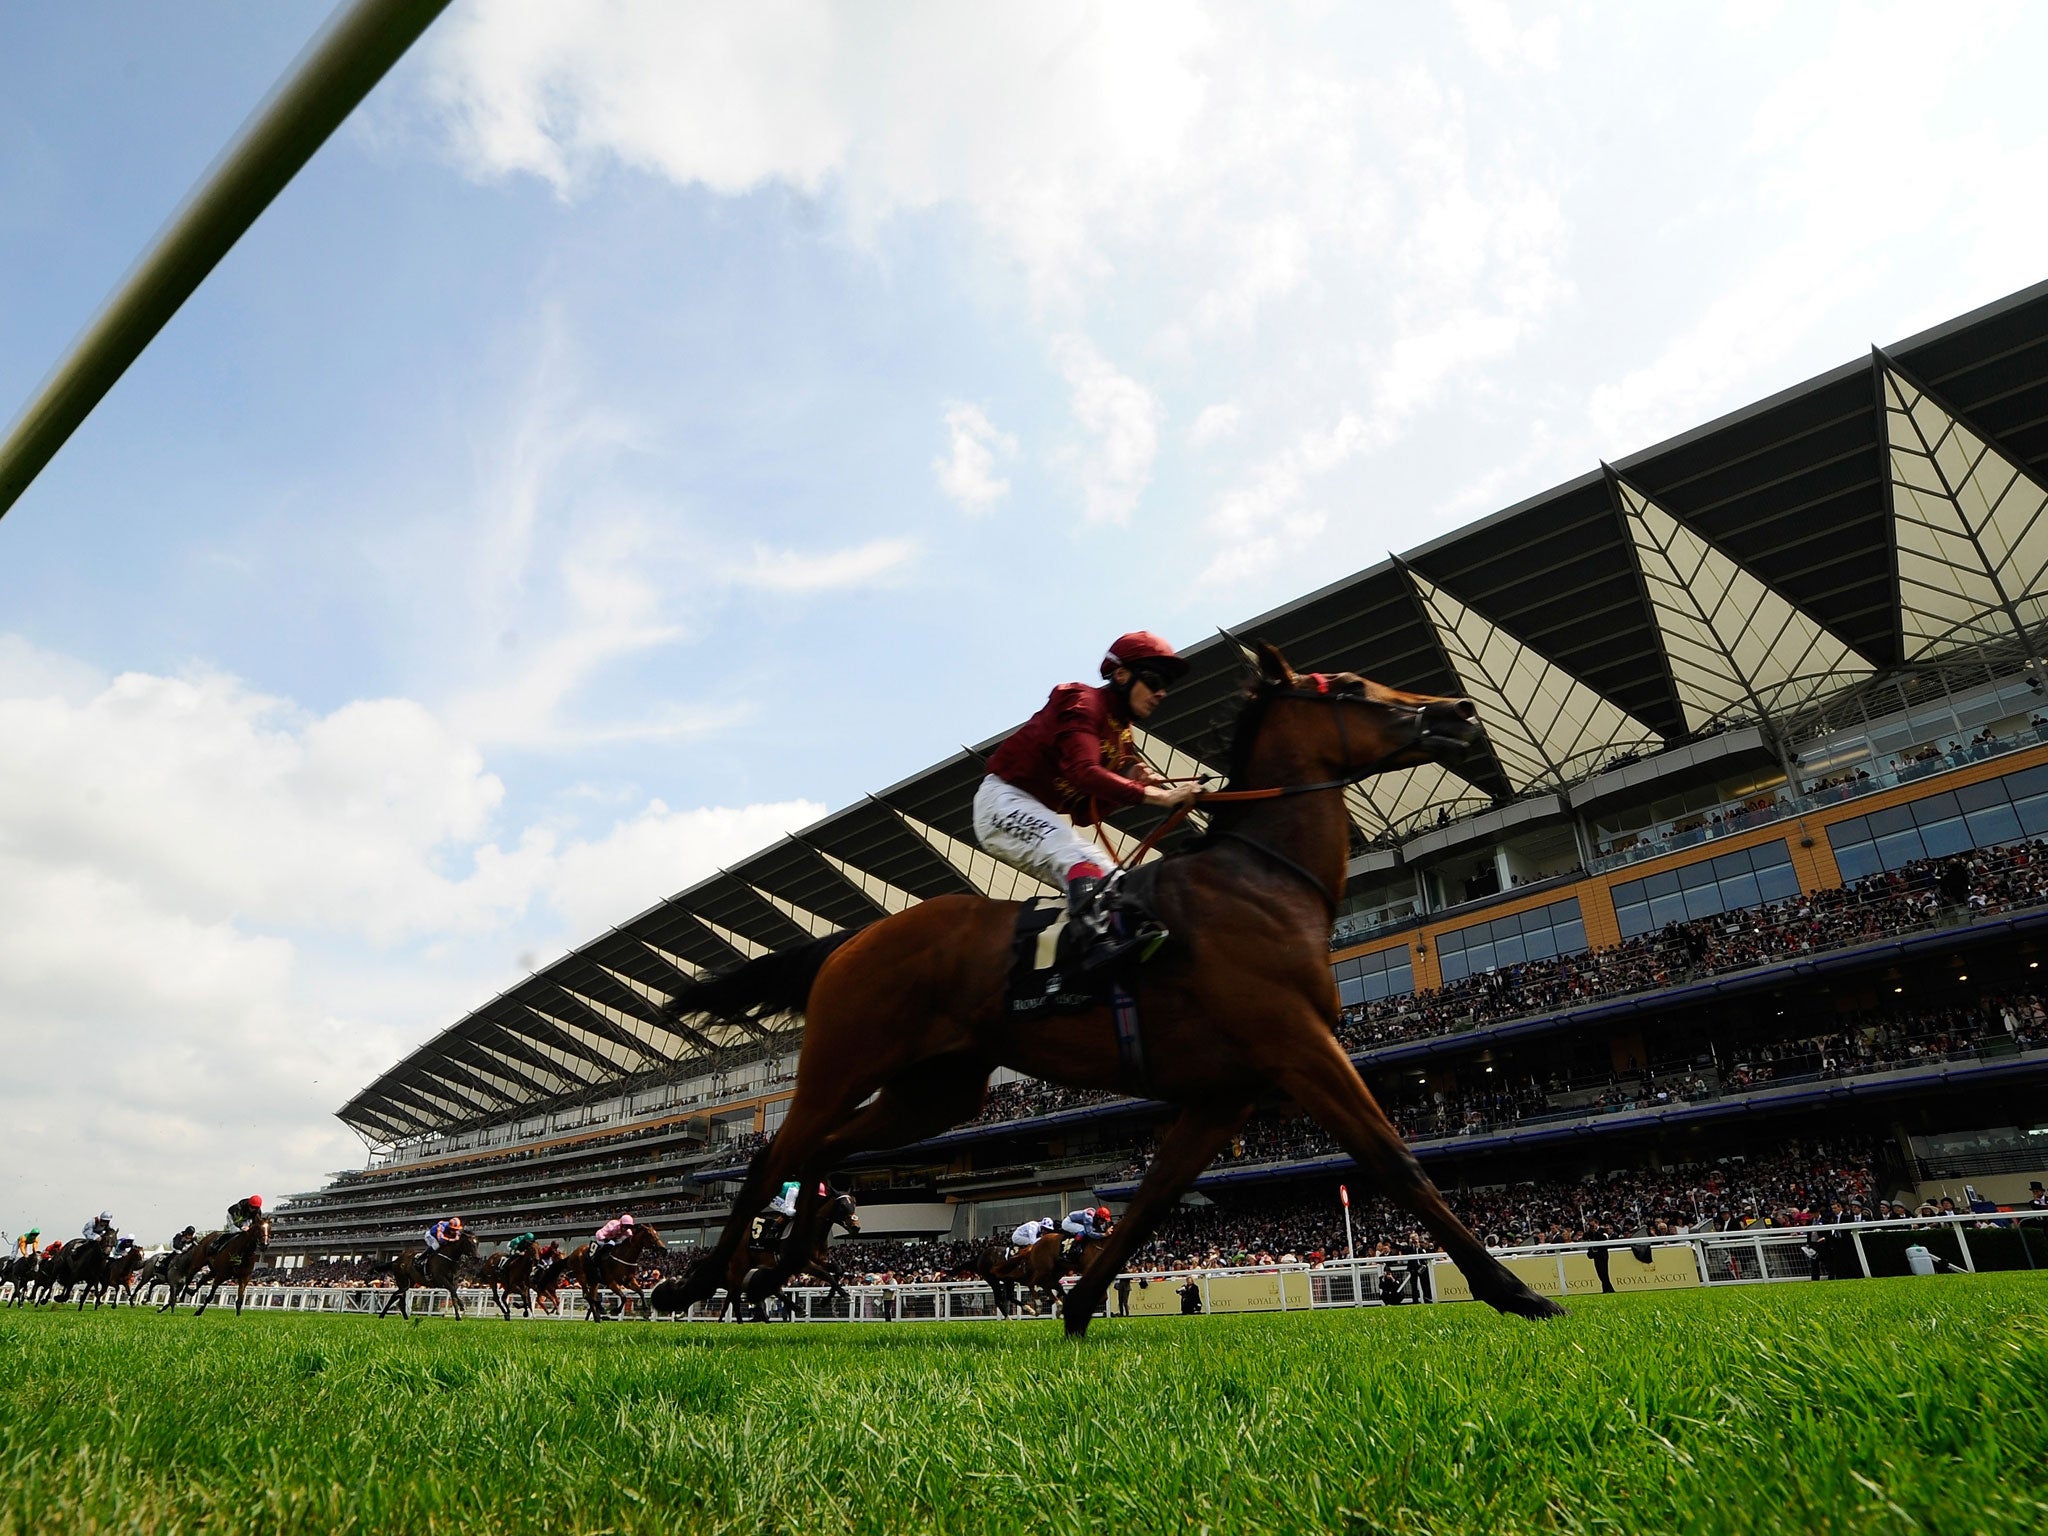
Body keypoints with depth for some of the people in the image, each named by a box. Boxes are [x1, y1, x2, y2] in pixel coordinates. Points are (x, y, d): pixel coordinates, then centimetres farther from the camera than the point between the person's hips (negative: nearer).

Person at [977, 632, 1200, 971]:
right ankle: (1099, 939, -57)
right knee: (1083, 861, -34)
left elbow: (1085, 813, 10)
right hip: (1005, 801, -10)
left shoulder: (1120, 735, 16)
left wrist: (1129, 782, -6)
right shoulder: (1083, 702, -10)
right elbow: (1084, 772, -30)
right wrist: (1156, 796, -36)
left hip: (1043, 815, 11)